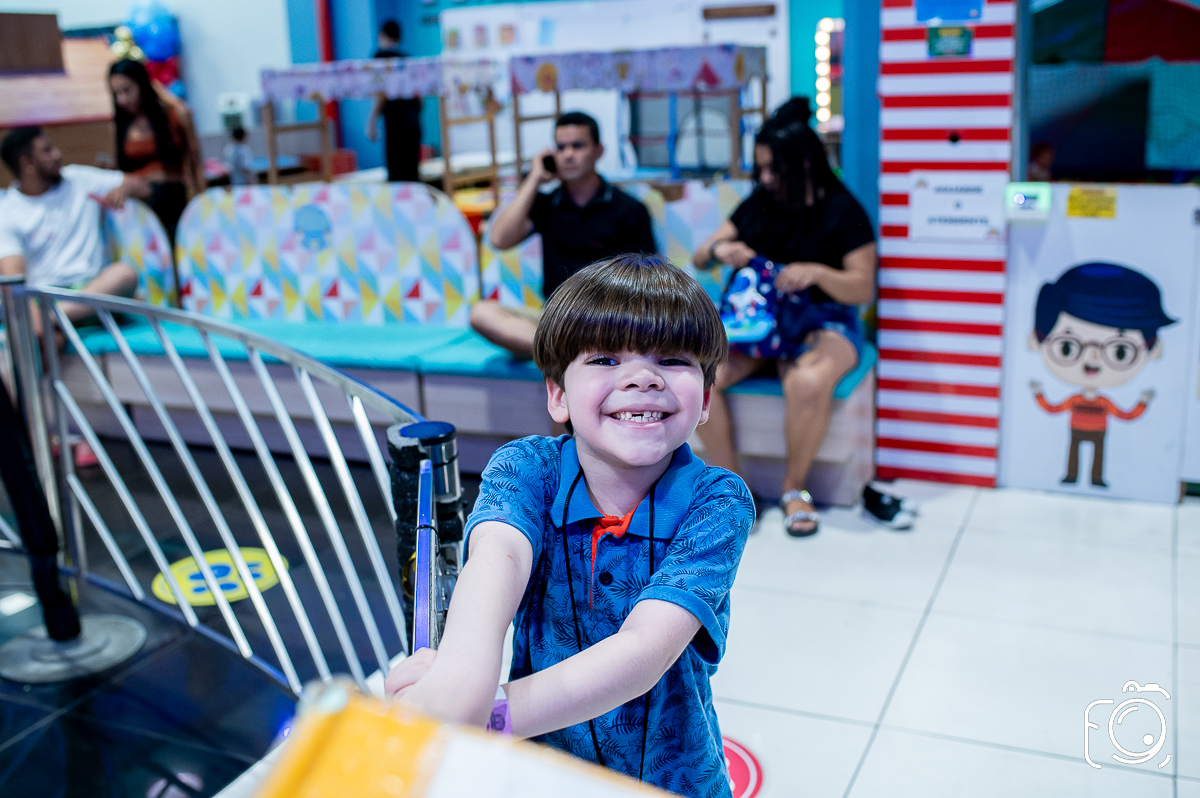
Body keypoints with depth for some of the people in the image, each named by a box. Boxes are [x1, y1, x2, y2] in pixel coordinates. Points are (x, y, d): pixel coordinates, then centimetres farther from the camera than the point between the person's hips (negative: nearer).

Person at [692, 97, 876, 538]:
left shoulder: (842, 210, -2)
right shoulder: (757, 205, 11)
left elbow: (863, 289, -5)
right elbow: (698, 259, 13)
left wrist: (817, 272, -24)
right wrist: (718, 250, -12)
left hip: (822, 323, -4)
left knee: (809, 382, -39)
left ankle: (795, 486, -12)